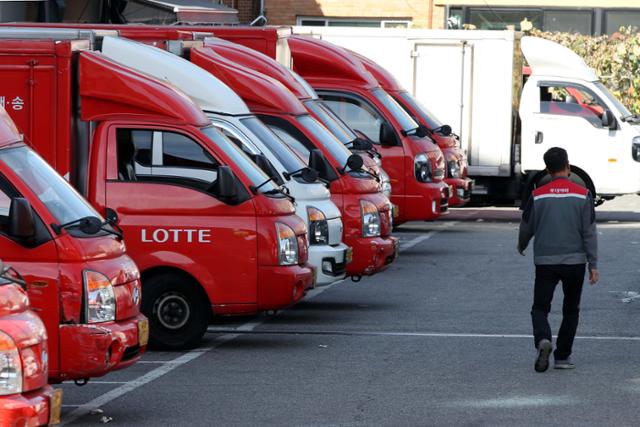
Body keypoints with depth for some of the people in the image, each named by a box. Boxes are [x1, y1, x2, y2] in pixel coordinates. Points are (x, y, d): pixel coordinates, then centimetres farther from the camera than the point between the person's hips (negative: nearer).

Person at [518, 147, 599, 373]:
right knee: (571, 310, 14)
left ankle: (543, 340, -23)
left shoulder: (538, 195, -4)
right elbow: (589, 233, -4)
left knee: (540, 308, 5)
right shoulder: (583, 195, -5)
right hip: (575, 261, 0)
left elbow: (526, 227, 5)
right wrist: (593, 265, 1)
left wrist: (521, 246, 27)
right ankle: (562, 356, 12)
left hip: (545, 261, 0)